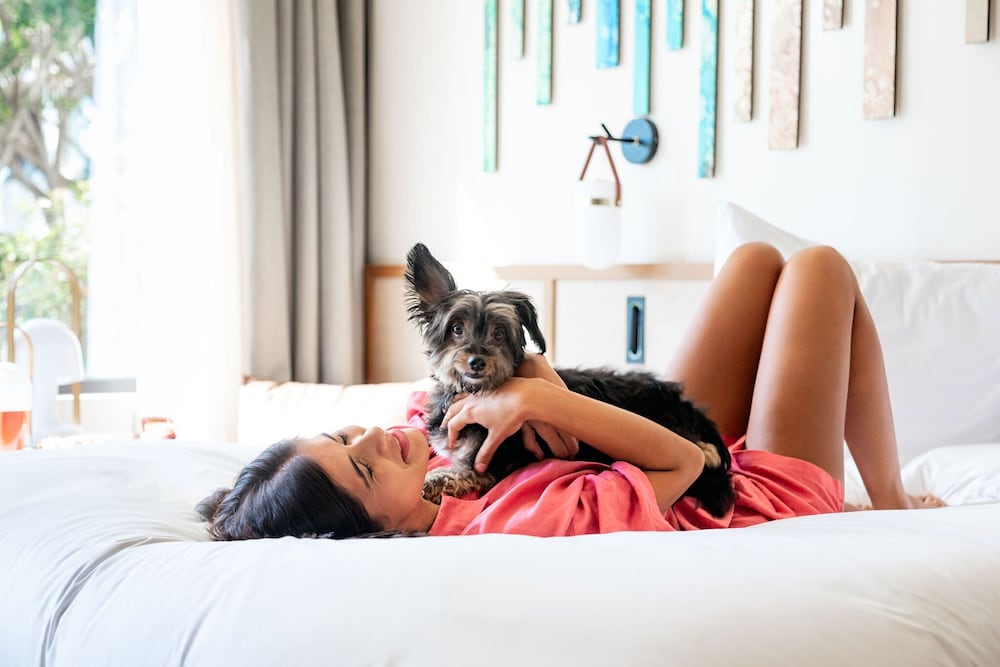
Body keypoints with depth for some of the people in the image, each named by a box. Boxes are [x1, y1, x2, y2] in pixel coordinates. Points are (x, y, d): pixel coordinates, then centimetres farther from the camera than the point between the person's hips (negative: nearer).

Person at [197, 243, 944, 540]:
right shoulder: (526, 530, -44)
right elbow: (684, 459, -31)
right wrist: (544, 398, -34)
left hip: (701, 495, 7)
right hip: (770, 504, -7)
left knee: (758, 259, 17)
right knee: (821, 268, 6)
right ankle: (891, 501, 25)